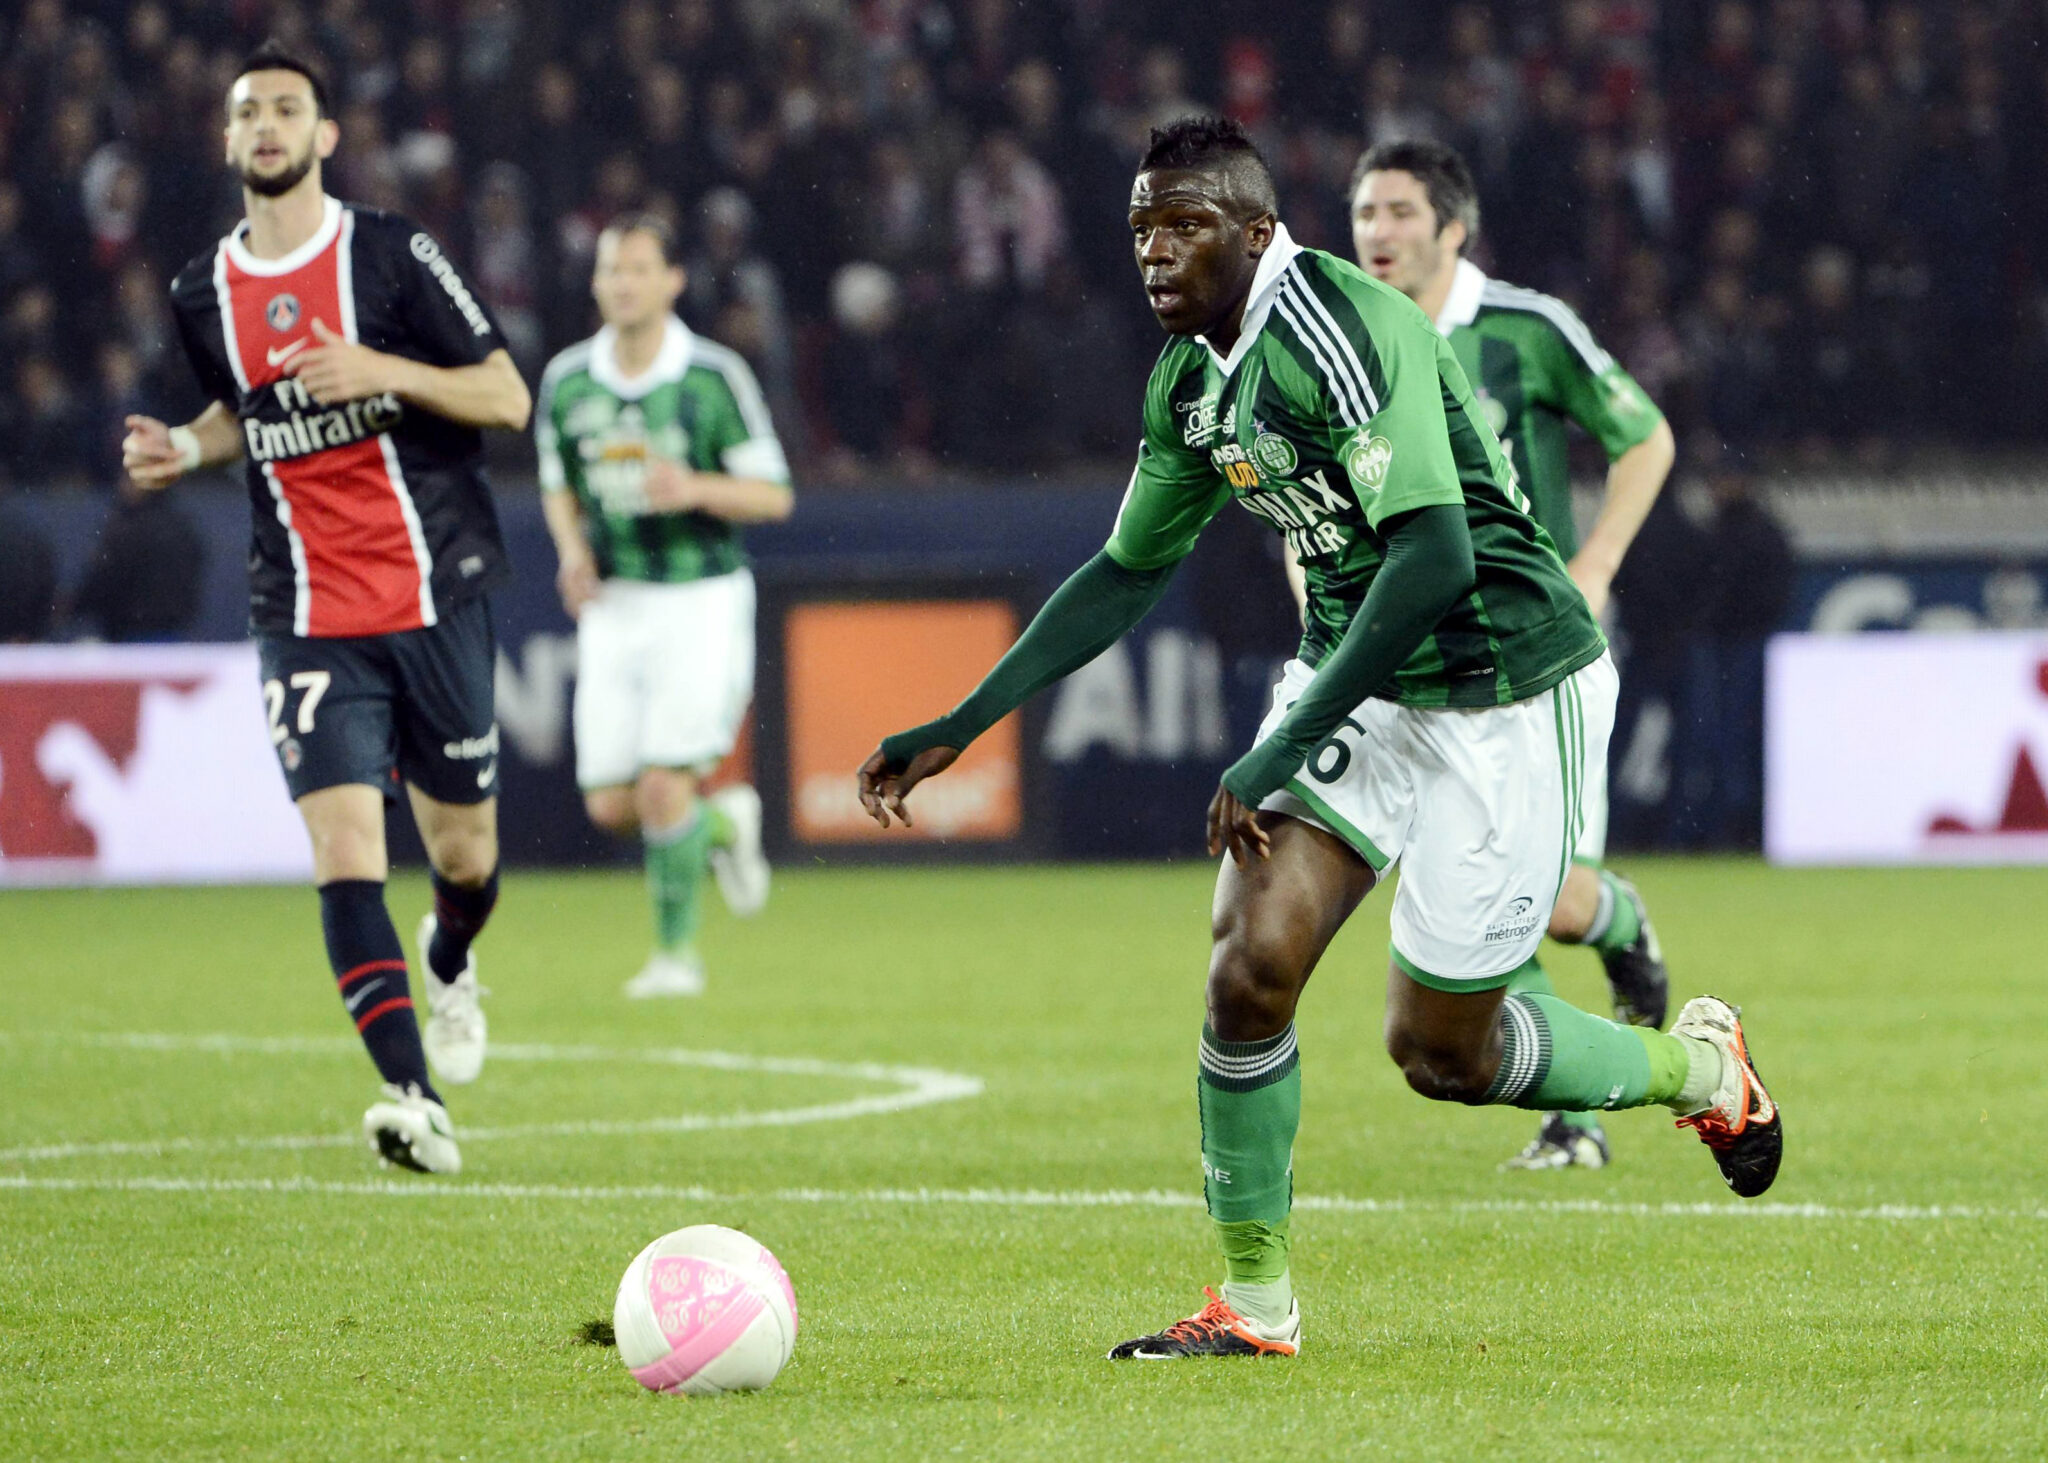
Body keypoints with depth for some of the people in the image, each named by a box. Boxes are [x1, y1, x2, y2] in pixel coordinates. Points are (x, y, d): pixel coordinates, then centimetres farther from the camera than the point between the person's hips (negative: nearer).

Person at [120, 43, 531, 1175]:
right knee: (344, 846, -17)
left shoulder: (393, 256, -6)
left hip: (437, 599, -1)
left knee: (462, 855, 9)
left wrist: (385, 371, -20)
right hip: (306, 618, 1)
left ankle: (448, 966, 46)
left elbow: (508, 399, -6)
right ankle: (414, 1101, -23)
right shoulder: (203, 295, 6)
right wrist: (183, 450, 5)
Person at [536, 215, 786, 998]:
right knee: (610, 806, -1)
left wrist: (697, 489, -24)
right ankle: (722, 824, 30)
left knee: (662, 786, -15)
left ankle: (677, 948, 5)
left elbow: (773, 494, -5)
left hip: (702, 601, -4)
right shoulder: (566, 380, 3)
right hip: (613, 606, 4)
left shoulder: (714, 376, -9)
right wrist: (572, 550, -3)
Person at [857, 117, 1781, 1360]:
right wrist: (957, 731, 10)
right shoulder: (1192, 381, 3)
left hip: (1506, 691, -7)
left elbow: (1433, 560, -32)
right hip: (1355, 678, 7)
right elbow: (1128, 574, 15)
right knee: (1250, 964, -11)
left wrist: (1280, 756, -31)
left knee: (1437, 1049, 2)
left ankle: (1696, 1066, 29)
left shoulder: (1347, 333, -25)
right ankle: (1256, 1304, 3)